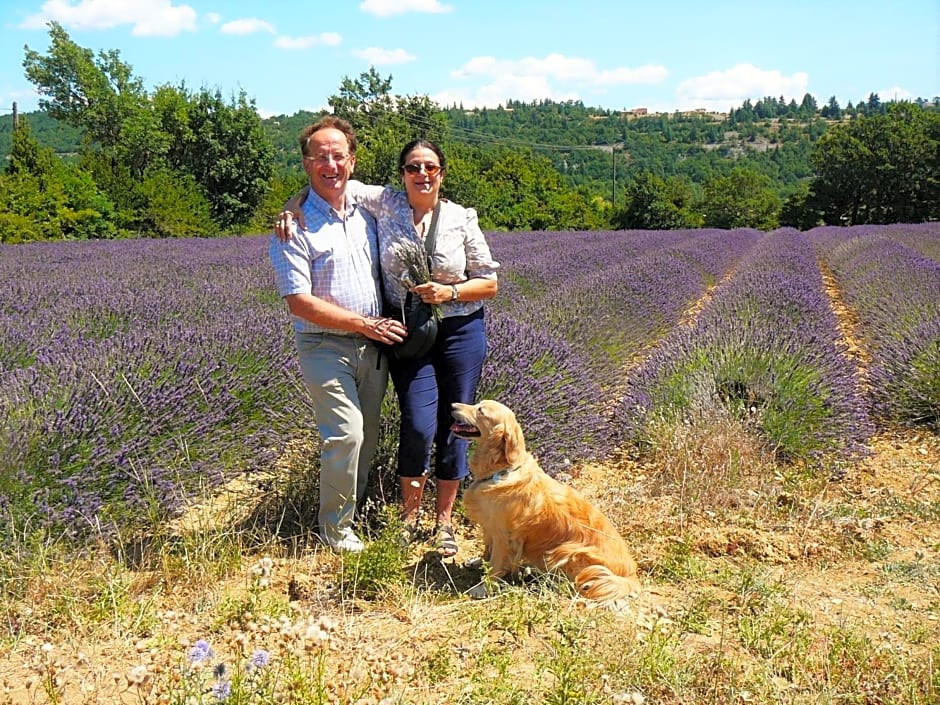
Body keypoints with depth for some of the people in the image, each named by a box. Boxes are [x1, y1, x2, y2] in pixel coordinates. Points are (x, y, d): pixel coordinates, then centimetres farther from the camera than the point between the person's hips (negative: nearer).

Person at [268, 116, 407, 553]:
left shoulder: (366, 215, 10)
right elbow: (299, 302, -16)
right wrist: (366, 324, -14)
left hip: (372, 346, 6)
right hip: (325, 348, -6)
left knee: (367, 437, 11)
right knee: (346, 434, -15)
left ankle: (352, 512, 27)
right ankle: (335, 531, 1)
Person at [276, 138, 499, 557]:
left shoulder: (461, 219, -2)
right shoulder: (385, 203, -2)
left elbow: (489, 284, 3)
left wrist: (449, 292, -13)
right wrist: (293, 205, -9)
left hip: (461, 331, 1)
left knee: (455, 424, 5)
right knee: (418, 425, -10)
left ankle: (444, 520, 21)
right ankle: (409, 516, 13)